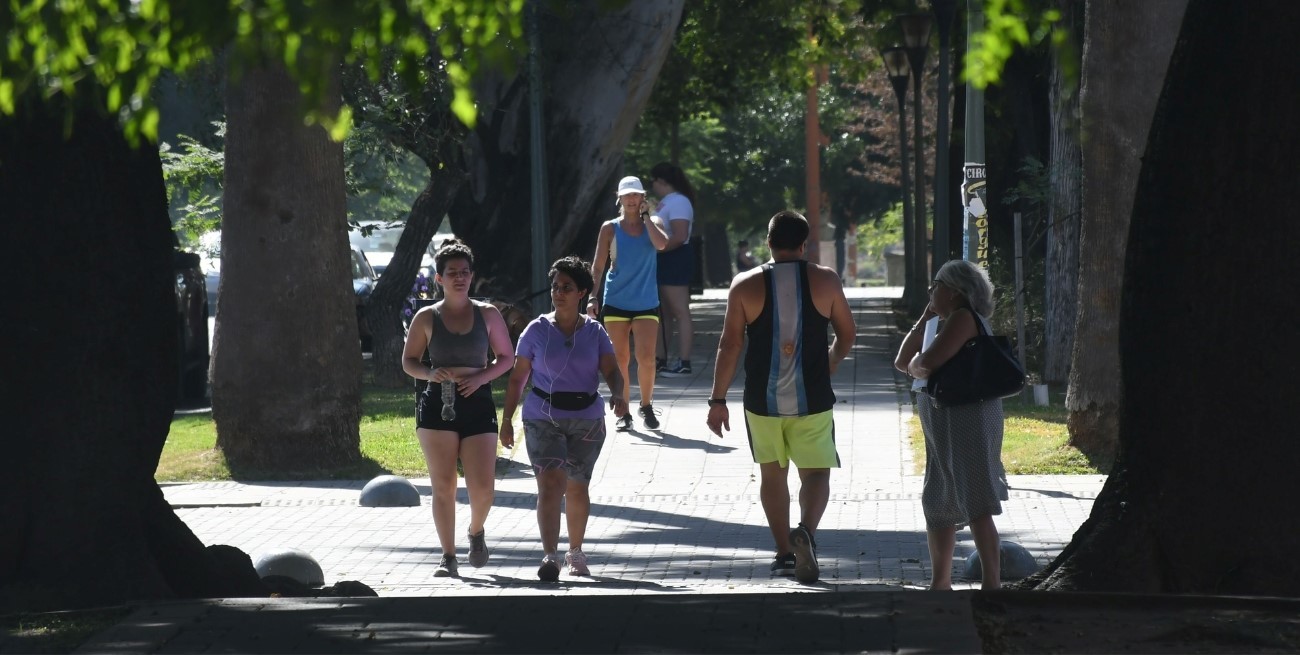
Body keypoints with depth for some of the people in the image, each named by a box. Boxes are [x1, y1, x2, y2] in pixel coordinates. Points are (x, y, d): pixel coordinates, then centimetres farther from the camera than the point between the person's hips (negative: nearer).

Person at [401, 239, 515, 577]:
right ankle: (448, 556, 5)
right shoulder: (427, 318, 4)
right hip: (437, 406, 0)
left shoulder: (487, 315, 5)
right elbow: (408, 361, 10)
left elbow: (507, 357, 10)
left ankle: (476, 532, 25)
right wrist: (429, 373, -11)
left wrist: (481, 376, -8)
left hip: (477, 404, 0)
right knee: (443, 485, -3)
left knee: (482, 485, -7)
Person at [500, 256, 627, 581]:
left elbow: (611, 371, -4)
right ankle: (549, 556, -25)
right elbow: (517, 377, 4)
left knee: (577, 488, 11)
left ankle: (576, 552, 31)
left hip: (587, 420, 2)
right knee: (550, 483, -17)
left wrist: (618, 395, -26)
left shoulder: (595, 333, 3)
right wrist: (506, 420, 2)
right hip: (543, 419, -2)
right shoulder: (537, 331, 1)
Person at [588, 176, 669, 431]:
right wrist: (593, 297, -7)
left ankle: (646, 405, 10)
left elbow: (662, 244, -18)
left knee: (646, 358, -11)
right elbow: (597, 266, 2)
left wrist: (645, 216, -10)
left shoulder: (652, 224, 5)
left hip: (646, 302, 0)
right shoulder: (610, 228, 3)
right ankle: (623, 412, 10)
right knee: (620, 358, 2)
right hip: (616, 302, 0)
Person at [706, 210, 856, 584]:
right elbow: (846, 335, 8)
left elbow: (729, 346, -3)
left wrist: (718, 400, 2)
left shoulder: (746, 285, -3)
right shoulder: (825, 281, -1)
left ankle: (784, 553, 19)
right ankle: (806, 531, -24)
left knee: (772, 473, 17)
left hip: (762, 400, 1)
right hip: (812, 399, -1)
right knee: (816, 473, 4)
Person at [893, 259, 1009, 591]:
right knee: (938, 504, 16)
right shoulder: (945, 323, 20)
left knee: (974, 503, -13)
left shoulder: (963, 318, -12)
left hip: (967, 418, -11)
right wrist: (925, 318, 14)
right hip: (946, 425, 11)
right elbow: (902, 361, 17)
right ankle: (941, 583, 23)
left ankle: (992, 582, -15)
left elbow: (928, 363, -23)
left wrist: (914, 367, 0)